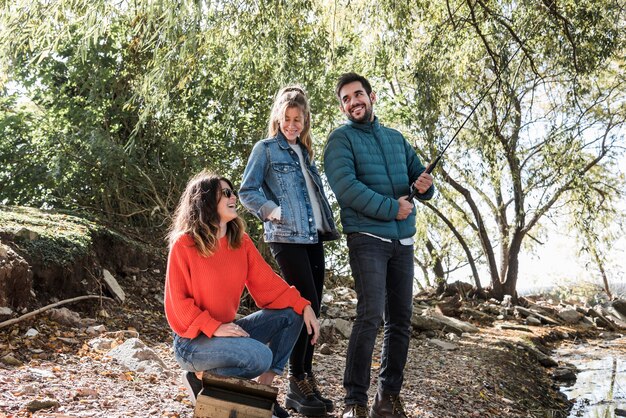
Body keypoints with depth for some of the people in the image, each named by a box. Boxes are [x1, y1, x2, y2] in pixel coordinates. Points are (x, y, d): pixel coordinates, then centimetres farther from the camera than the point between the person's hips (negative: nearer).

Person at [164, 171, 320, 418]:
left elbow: (267, 283, 2)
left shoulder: (241, 241, 3)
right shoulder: (184, 244, -13)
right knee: (260, 357, -29)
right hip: (193, 340, -7)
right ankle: (200, 377, -4)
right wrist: (214, 327, -24)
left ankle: (263, 388, 2)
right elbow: (177, 301, -14)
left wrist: (304, 306, -9)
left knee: (292, 313, -3)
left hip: (227, 330, 7)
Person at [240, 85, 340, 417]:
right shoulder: (266, 149, 1)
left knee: (311, 307, 7)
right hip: (286, 237, -7)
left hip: (313, 237, 7)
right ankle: (297, 384, 1)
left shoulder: (303, 151, 20)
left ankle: (306, 380, 17)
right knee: (306, 304, -11)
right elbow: (247, 191, -4)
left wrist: (328, 223, 12)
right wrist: (271, 211, -16)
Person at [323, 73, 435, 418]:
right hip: (367, 237, -6)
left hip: (403, 239, 6)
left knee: (400, 320, 6)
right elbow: (345, 186, -15)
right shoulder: (341, 138, 0)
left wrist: (425, 185, -7)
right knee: (371, 315, -15)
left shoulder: (396, 138, 18)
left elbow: (418, 175, 17)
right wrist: (391, 208, -16)